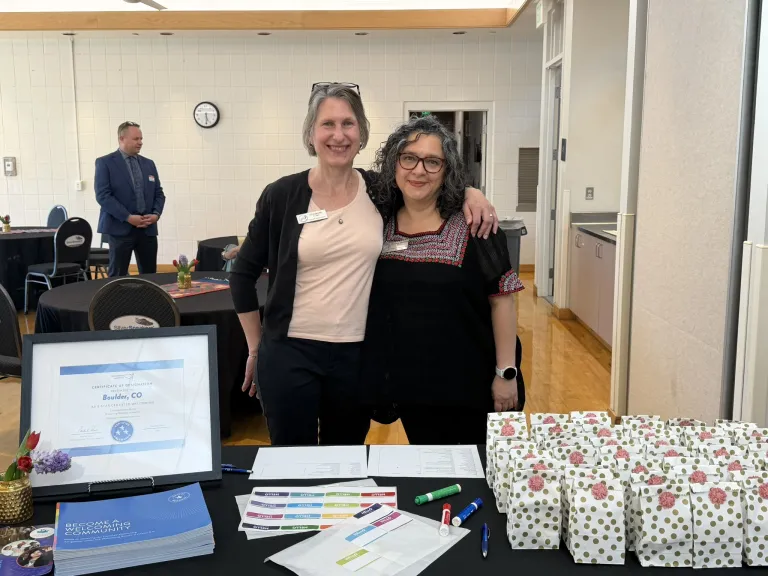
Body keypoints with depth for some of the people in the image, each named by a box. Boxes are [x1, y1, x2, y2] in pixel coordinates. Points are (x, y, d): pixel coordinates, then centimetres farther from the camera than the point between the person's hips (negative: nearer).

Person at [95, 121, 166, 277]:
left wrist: (156, 214, -4)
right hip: (120, 228, -5)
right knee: (118, 276, 1)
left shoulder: (149, 164, 15)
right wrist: (128, 217, -17)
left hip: (147, 228, 5)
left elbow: (159, 193, 16)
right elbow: (102, 195, -10)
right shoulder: (105, 163, -2)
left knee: (149, 275, 5)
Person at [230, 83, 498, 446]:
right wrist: (256, 347, 4)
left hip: (357, 354, 2)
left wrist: (470, 193, -7)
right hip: (290, 353, -1)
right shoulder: (282, 195, -5)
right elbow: (243, 273, 3)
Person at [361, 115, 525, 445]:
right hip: (408, 384, 3)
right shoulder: (379, 223, 0)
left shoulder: (472, 224, -10)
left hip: (471, 381, -3)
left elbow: (501, 300, -9)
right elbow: (371, 301, 10)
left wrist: (506, 372, -10)